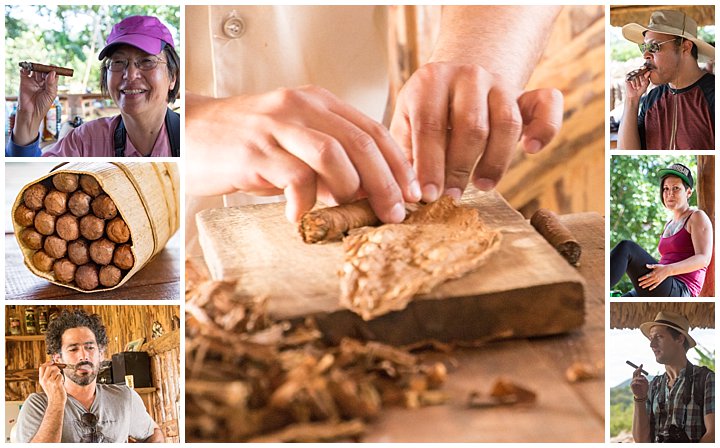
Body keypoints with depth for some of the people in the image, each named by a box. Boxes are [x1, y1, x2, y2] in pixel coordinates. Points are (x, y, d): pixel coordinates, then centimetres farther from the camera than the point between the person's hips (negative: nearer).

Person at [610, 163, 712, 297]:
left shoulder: (698, 217, 3)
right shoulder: (670, 225, 28)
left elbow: (704, 259, -11)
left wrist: (667, 270, -25)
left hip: (677, 294, -8)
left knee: (626, 247, -25)